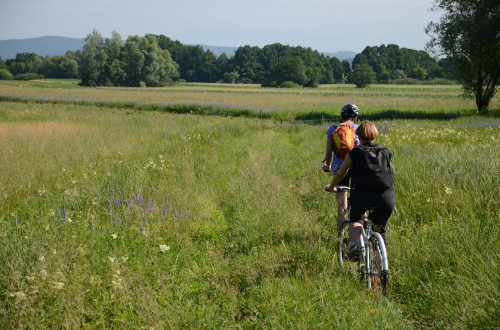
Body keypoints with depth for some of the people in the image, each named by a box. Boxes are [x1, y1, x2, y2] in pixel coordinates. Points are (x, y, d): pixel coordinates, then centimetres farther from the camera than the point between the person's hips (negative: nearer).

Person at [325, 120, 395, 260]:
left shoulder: (355, 153, 9)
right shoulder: (386, 152, 16)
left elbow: (340, 174, 20)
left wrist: (331, 187, 39)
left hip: (362, 196, -2)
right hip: (386, 198, 2)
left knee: (355, 218, 29)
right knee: (380, 230, 21)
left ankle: (355, 243, 4)